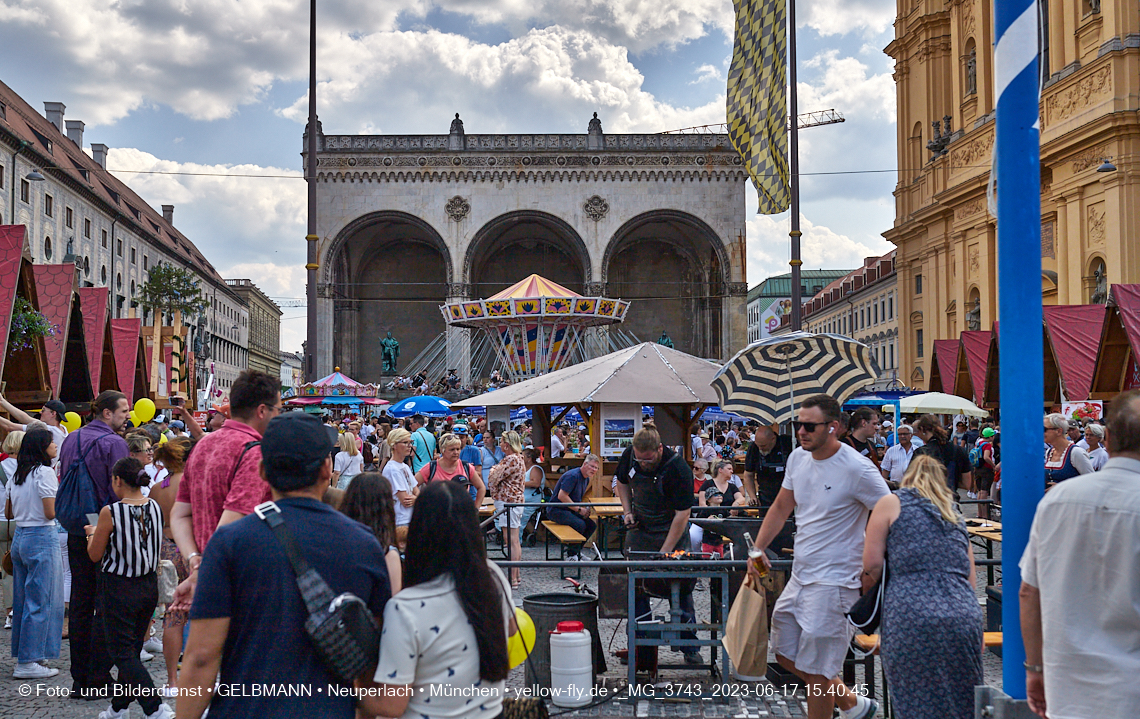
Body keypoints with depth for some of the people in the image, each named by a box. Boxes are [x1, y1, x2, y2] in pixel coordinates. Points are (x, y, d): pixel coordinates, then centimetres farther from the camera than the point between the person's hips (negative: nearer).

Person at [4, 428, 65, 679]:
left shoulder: (16, 475, 11)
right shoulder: (44, 472, -13)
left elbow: (8, 513, 15)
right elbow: (51, 512, -17)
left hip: (19, 537, 9)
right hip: (41, 539, -8)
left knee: (22, 599, 14)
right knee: (41, 601, -3)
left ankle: (23, 657, 20)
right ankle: (28, 662, -2)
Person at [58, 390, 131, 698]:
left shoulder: (70, 440, 10)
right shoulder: (114, 443, -13)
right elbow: (121, 492, -16)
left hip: (76, 532, 7)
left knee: (79, 603, 12)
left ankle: (79, 679, 17)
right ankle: (98, 681, 1)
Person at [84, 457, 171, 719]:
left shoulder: (110, 513, -17)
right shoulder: (155, 507, -1)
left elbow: (95, 555, -8)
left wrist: (92, 533, 12)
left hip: (118, 589, -6)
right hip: (148, 585, 6)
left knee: (123, 652, 0)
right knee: (133, 648, 18)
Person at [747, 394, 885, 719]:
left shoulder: (857, 469, -17)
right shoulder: (798, 458, 5)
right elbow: (781, 507, 17)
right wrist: (757, 549, 7)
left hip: (834, 582, -8)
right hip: (799, 576, 8)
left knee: (815, 670, -2)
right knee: (786, 656, 17)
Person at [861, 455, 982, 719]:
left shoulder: (891, 504, 10)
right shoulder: (956, 519, 24)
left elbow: (872, 565, 2)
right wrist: (978, 644, 28)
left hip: (911, 617, -4)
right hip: (964, 616, 4)